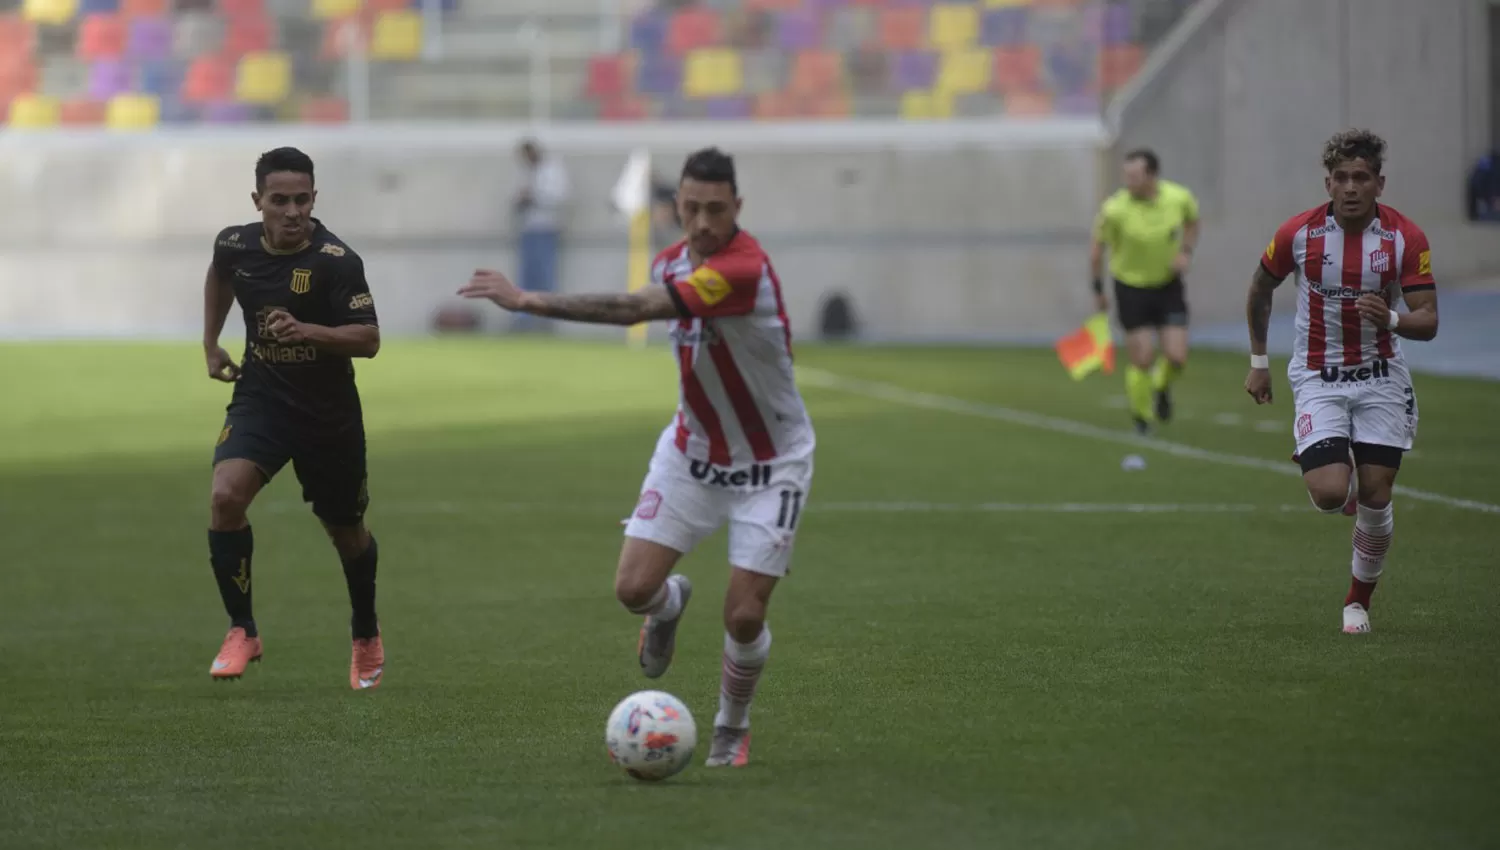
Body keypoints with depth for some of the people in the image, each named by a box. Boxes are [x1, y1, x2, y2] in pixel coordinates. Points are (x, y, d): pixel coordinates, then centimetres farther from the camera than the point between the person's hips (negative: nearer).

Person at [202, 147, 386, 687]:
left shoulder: (337, 261, -20)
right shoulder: (235, 246, -6)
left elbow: (368, 339, -24)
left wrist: (308, 331, -39)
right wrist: (211, 344, 17)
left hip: (329, 414, -2)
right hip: (260, 398, 2)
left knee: (346, 532, 13)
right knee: (225, 497, -24)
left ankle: (367, 638, 41)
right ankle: (242, 631, -9)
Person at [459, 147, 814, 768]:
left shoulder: (744, 269, -30)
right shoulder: (671, 260, -4)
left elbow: (636, 309, -39)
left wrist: (530, 301, -41)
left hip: (769, 467, -6)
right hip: (692, 453, 6)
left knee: (744, 617, -9)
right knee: (634, 587, -7)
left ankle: (731, 729, 19)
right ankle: (670, 606, 30)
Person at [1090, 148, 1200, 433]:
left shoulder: (1179, 197, -14)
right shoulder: (1114, 209, -21)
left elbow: (1192, 220, 10)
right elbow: (1097, 247, -6)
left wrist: (1186, 251, -7)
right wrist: (1098, 289, 0)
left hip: (1168, 284, 2)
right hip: (1131, 287, -2)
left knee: (1176, 357, -5)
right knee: (1141, 359, -5)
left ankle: (1161, 387, 31)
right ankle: (1142, 417, 20)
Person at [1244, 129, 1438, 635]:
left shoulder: (1406, 238, -11)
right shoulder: (1299, 233, -10)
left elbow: (1428, 321, -12)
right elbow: (1260, 289, 9)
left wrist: (1392, 320, -33)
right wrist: (1258, 361, 11)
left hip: (1381, 378, 1)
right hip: (1318, 379, -1)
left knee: (1374, 499, -3)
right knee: (1329, 494, -17)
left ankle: (1359, 601, 18)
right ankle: (1335, 475, 22)